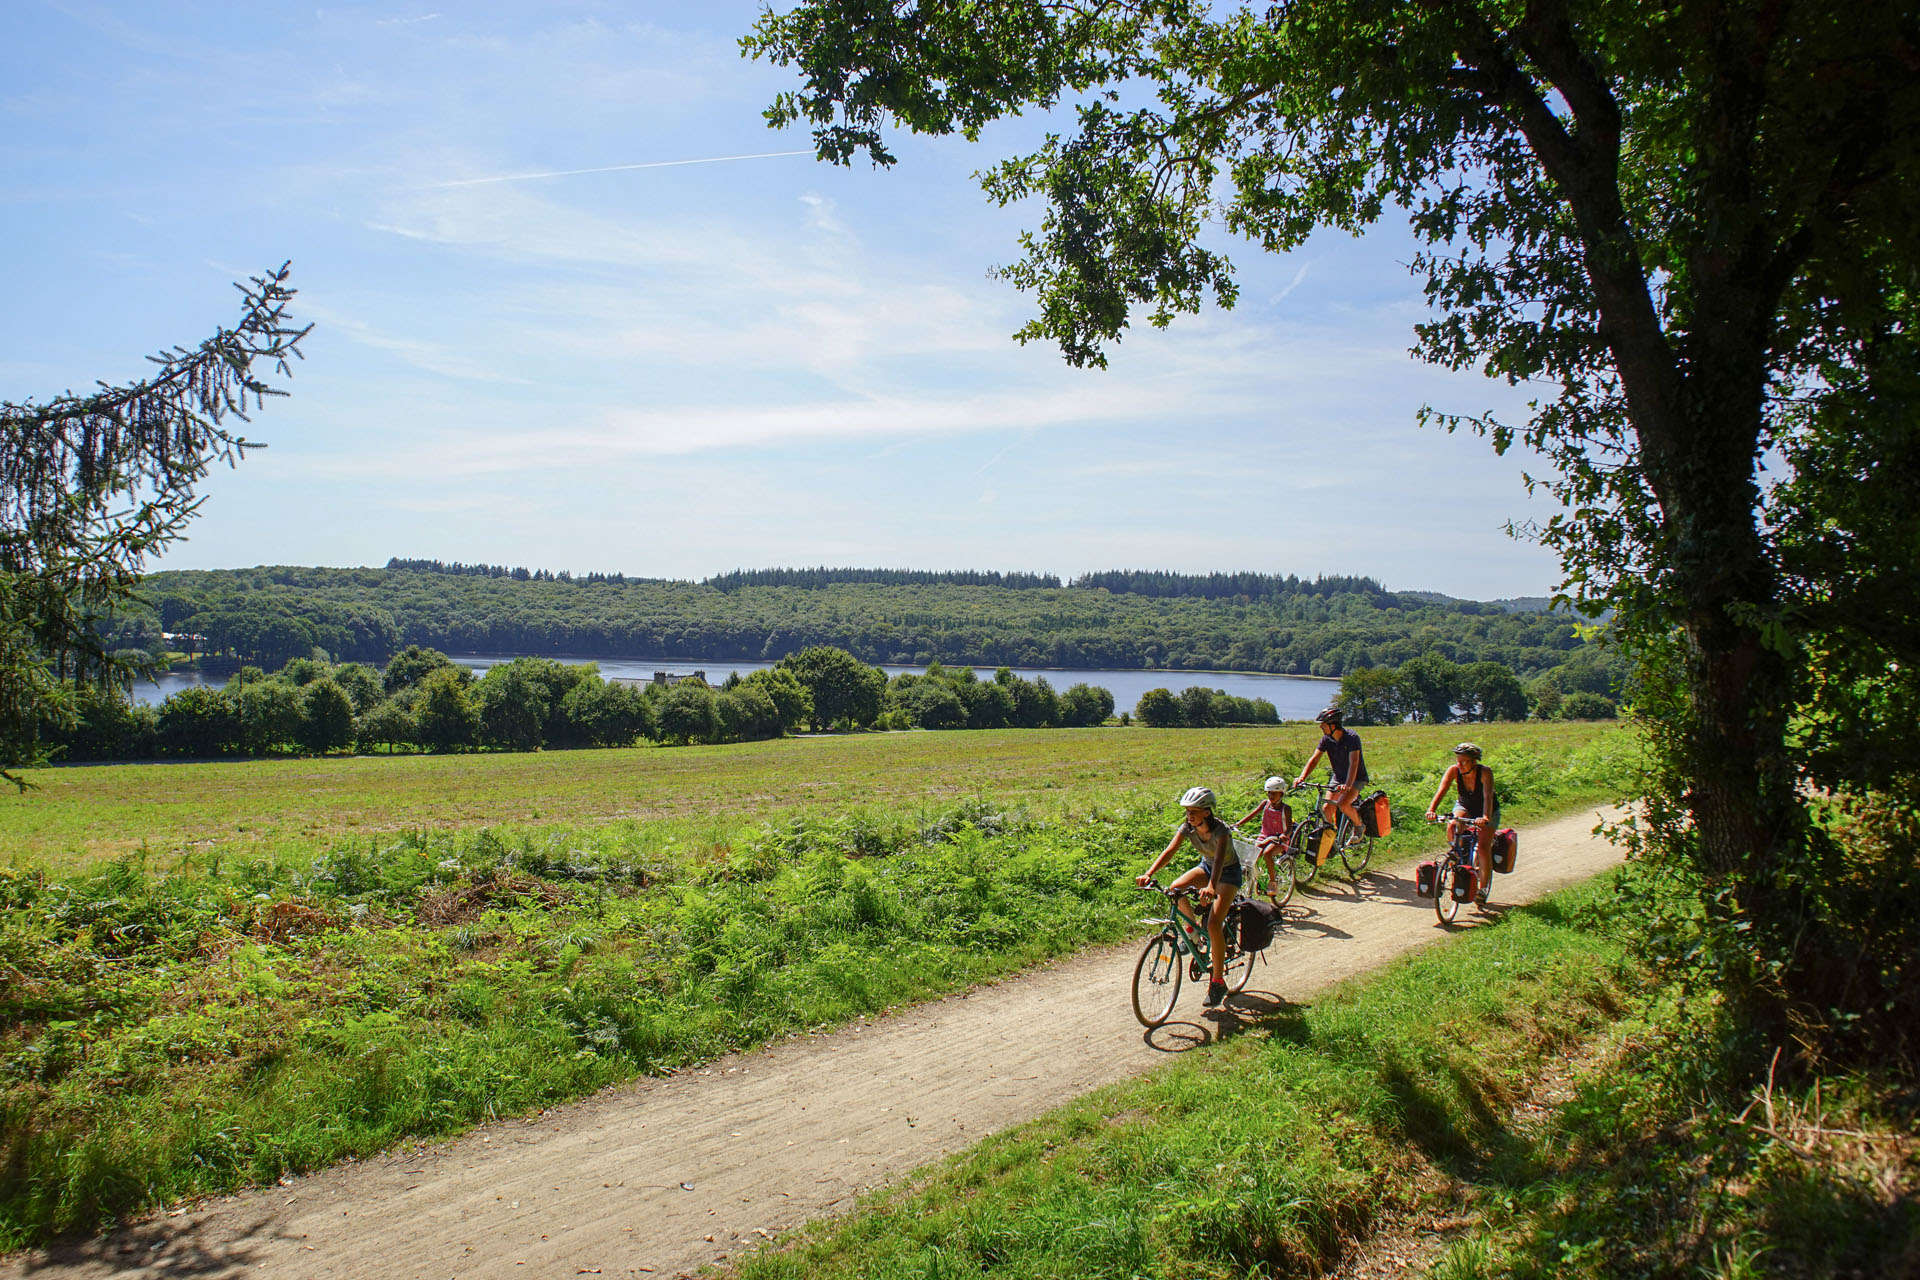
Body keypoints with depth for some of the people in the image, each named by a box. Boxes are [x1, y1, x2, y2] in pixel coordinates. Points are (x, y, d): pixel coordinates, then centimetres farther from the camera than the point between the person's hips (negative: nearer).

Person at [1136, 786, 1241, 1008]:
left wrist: (1211, 888, -63)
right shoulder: (1187, 828, -15)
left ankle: (1218, 982, -8)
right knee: (1175, 889, -23)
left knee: (1214, 925, -21)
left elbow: (1219, 859, -45)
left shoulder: (1220, 830, -30)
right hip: (1207, 867, 6)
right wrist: (1149, 874, -41)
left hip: (1229, 873, -6)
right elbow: (1169, 851, -25)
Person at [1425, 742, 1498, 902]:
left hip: (1487, 811, -3)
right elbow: (1441, 790, -32)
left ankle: (1483, 888, 3)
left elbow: (1488, 796, -42)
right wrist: (1432, 809, -49)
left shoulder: (1485, 772, -30)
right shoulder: (1453, 770, -23)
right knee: (1451, 827, -29)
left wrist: (1485, 818, -59)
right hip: (1464, 806, 3)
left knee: (1483, 848, -13)